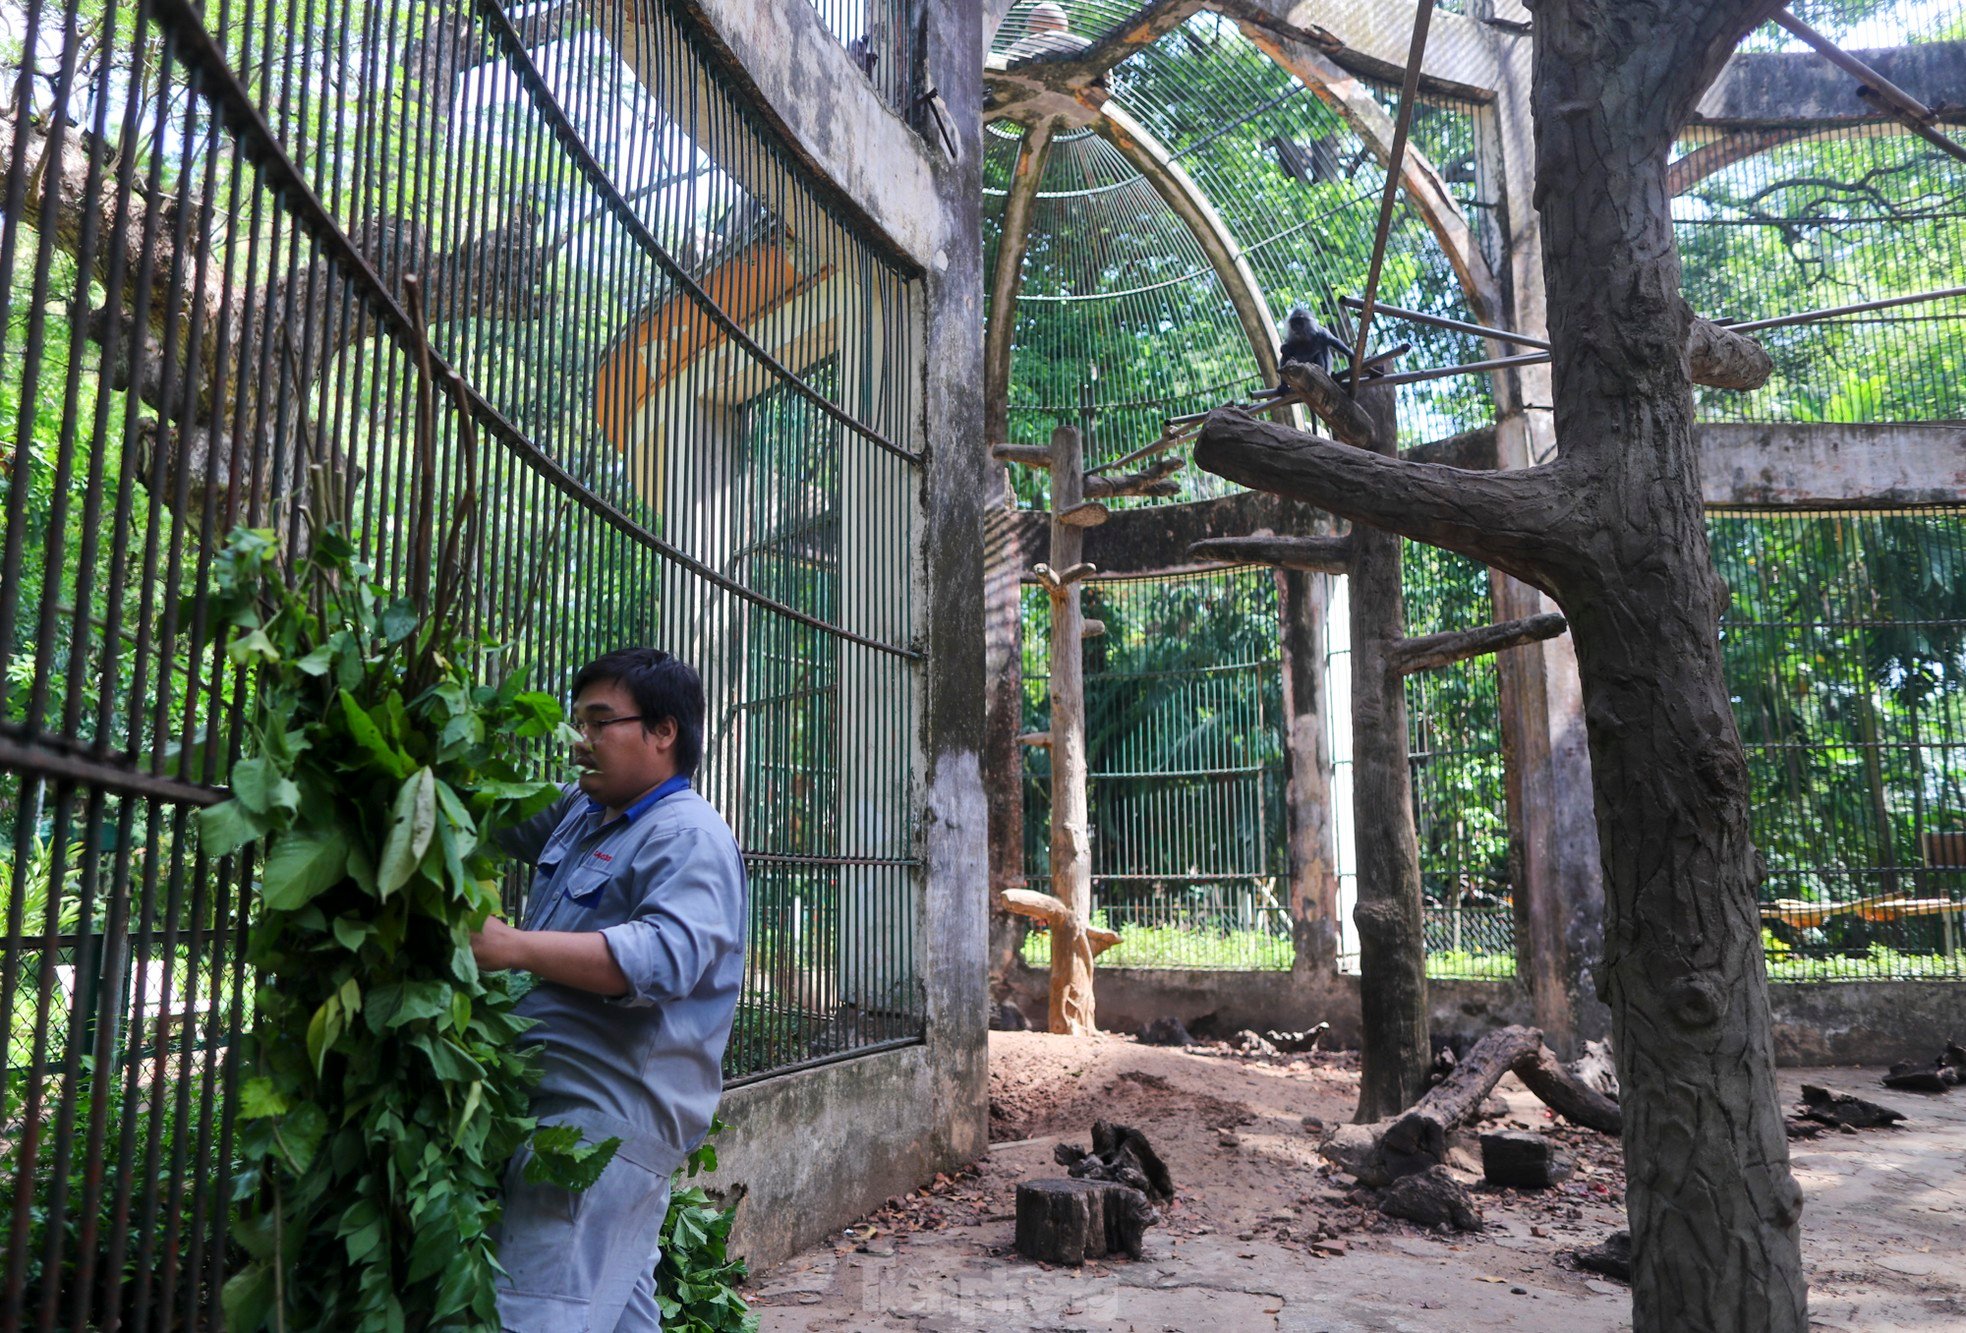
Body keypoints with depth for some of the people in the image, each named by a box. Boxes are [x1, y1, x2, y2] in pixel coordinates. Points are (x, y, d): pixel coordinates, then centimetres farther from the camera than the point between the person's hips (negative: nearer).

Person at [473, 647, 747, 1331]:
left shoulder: (688, 837, -14)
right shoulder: (580, 812, 15)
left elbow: (664, 957, -28)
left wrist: (512, 947, -32)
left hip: (609, 1118, -10)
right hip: (574, 1104, 10)